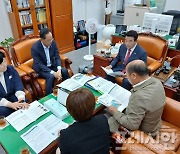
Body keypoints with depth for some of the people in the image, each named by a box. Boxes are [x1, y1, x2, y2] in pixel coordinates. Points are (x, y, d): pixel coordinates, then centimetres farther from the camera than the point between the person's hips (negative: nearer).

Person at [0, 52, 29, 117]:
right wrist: (11, 105, -32)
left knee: (25, 104, -24)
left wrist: (21, 100, -27)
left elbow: (18, 85, -11)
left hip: (12, 96, 3)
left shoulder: (11, 69, -4)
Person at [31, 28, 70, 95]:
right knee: (51, 76, -31)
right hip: (41, 68, -4)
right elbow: (40, 65, -23)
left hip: (52, 65, 5)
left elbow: (57, 57, -6)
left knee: (64, 71, -19)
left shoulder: (53, 42, -11)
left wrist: (59, 69, -23)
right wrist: (53, 73, -33)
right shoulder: (35, 48, -24)